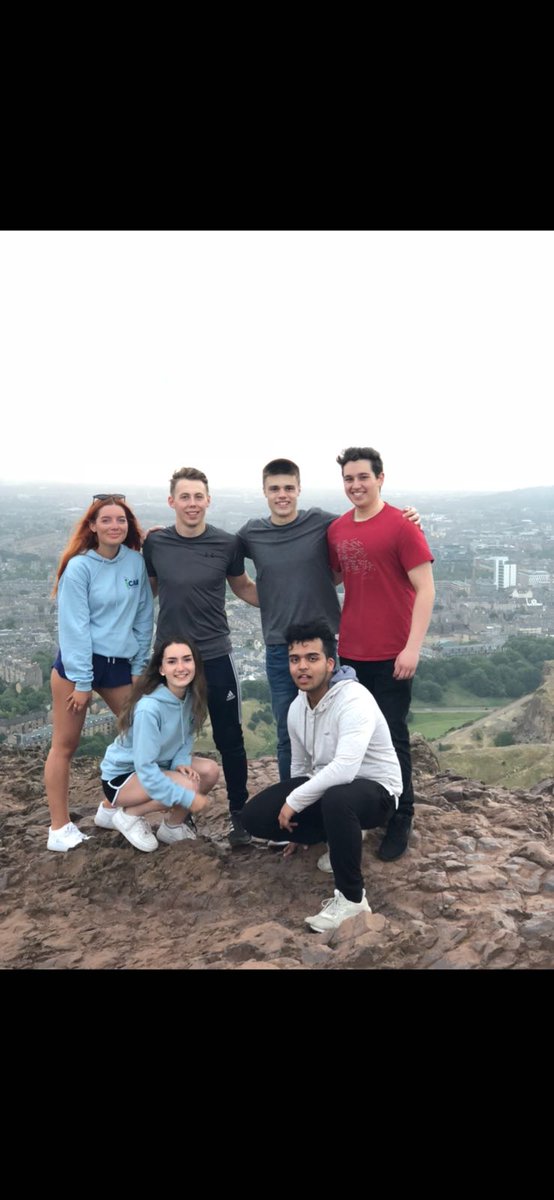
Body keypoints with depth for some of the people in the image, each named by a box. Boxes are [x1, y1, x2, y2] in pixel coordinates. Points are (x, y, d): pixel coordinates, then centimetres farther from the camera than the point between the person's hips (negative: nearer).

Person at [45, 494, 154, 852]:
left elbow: (144, 617, 6)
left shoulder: (136, 562, 1)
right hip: (77, 662, -5)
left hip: (119, 664, 6)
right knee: (65, 745, 3)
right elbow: (74, 627, -14)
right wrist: (82, 681, -15)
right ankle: (60, 828, 11)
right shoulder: (79, 567, -12)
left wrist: (139, 666, 5)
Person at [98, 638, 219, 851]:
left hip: (157, 766, 7)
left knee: (210, 771, -12)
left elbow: (185, 739, 3)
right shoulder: (149, 708, -31)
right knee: (188, 786, -27)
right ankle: (129, 814, -3)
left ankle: (174, 822, 9)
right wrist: (189, 798, -29)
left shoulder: (191, 697, -10)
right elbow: (146, 770, -31)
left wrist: (181, 763, -18)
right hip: (121, 776, -7)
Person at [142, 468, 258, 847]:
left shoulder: (226, 543, -7)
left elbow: (243, 587, 9)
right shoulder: (154, 543, -3)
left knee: (229, 739, 6)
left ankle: (239, 812, 23)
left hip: (216, 656, -1)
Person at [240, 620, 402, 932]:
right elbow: (301, 766, 14)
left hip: (375, 789, -8)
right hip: (325, 784, 8)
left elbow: (344, 769, -38)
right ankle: (343, 837, 13)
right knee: (256, 815, -6)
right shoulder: (296, 707, 0)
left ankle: (352, 898, -21)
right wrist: (295, 810, 22)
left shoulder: (354, 700, -26)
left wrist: (295, 801, -27)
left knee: (337, 800, -42)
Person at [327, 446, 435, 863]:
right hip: (349, 653, 5)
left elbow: (425, 589, -12)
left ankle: (400, 820, 22)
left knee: (392, 738, 6)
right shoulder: (336, 530, 5)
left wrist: (413, 647, -18)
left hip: (391, 656, -5)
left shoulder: (401, 526, -11)